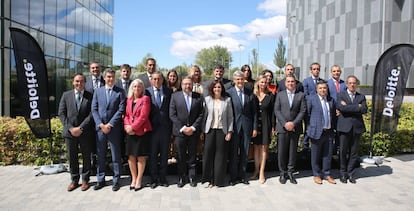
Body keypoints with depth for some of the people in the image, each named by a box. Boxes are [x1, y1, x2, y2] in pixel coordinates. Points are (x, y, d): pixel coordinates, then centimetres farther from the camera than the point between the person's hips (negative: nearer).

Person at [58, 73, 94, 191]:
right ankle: (74, 180, 25)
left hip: (85, 132, -2)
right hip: (70, 132, 2)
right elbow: (61, 114, 2)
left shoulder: (90, 96, -2)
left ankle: (85, 180, 23)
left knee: (86, 157, 8)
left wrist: (80, 128, -16)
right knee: (72, 157, 10)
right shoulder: (66, 95, 5)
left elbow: (91, 114, -8)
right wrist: (70, 128, -8)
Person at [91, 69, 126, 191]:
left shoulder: (119, 92, 1)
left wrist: (109, 124, -11)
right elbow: (94, 109, 5)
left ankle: (116, 180, 14)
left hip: (114, 128, -2)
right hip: (100, 127, 3)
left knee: (116, 155, 4)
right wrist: (101, 124, -7)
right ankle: (100, 180, 20)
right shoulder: (98, 91, 10)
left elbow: (121, 110, -6)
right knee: (100, 155, 9)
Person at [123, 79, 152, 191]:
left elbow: (143, 116, -12)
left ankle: (139, 180, 12)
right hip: (130, 132, 5)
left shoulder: (145, 99, -4)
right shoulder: (129, 100, 14)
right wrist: (126, 126, -7)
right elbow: (126, 115, 11)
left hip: (141, 131, -5)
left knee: (141, 156, 2)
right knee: (131, 156, 8)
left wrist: (133, 127, -15)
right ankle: (133, 179, 22)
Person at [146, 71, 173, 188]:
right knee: (152, 154, 8)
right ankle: (154, 179, 20)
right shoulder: (147, 92, 0)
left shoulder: (169, 91, 4)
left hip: (165, 127, 1)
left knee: (164, 154, 10)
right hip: (152, 127, -1)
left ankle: (163, 178, 23)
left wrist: (172, 125, -3)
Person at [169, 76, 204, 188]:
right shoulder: (175, 96, 1)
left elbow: (201, 114, 1)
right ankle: (181, 178, 20)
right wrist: (182, 128, -11)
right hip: (180, 131, -1)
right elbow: (172, 115, -4)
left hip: (194, 131, 1)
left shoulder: (198, 97, 3)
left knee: (192, 156, 10)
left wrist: (193, 127, -10)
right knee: (181, 156, 7)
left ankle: (192, 177, 22)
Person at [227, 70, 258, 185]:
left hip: (247, 127, 3)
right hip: (234, 126, -2)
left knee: (244, 153, 11)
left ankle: (242, 175, 25)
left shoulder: (250, 93, 4)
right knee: (233, 153, 7)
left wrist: (255, 128, 2)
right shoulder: (229, 93, -4)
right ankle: (233, 177, 20)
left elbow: (254, 112, 6)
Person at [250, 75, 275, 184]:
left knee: (264, 148, 2)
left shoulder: (270, 96, 0)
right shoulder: (253, 95, 2)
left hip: (266, 124, -1)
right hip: (255, 124, 1)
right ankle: (256, 170, 18)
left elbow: (272, 112, 1)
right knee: (256, 147, 7)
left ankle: (262, 172, 9)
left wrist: (273, 127, -4)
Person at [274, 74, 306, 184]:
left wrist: (294, 123, -11)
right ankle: (282, 173, 13)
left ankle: (290, 172, 17)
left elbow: (303, 111, 0)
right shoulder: (280, 95, 8)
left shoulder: (301, 95, 7)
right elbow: (276, 111, 1)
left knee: (293, 151, 6)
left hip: (295, 128, 0)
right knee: (282, 151, 2)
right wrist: (285, 123, -10)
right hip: (282, 127, 0)